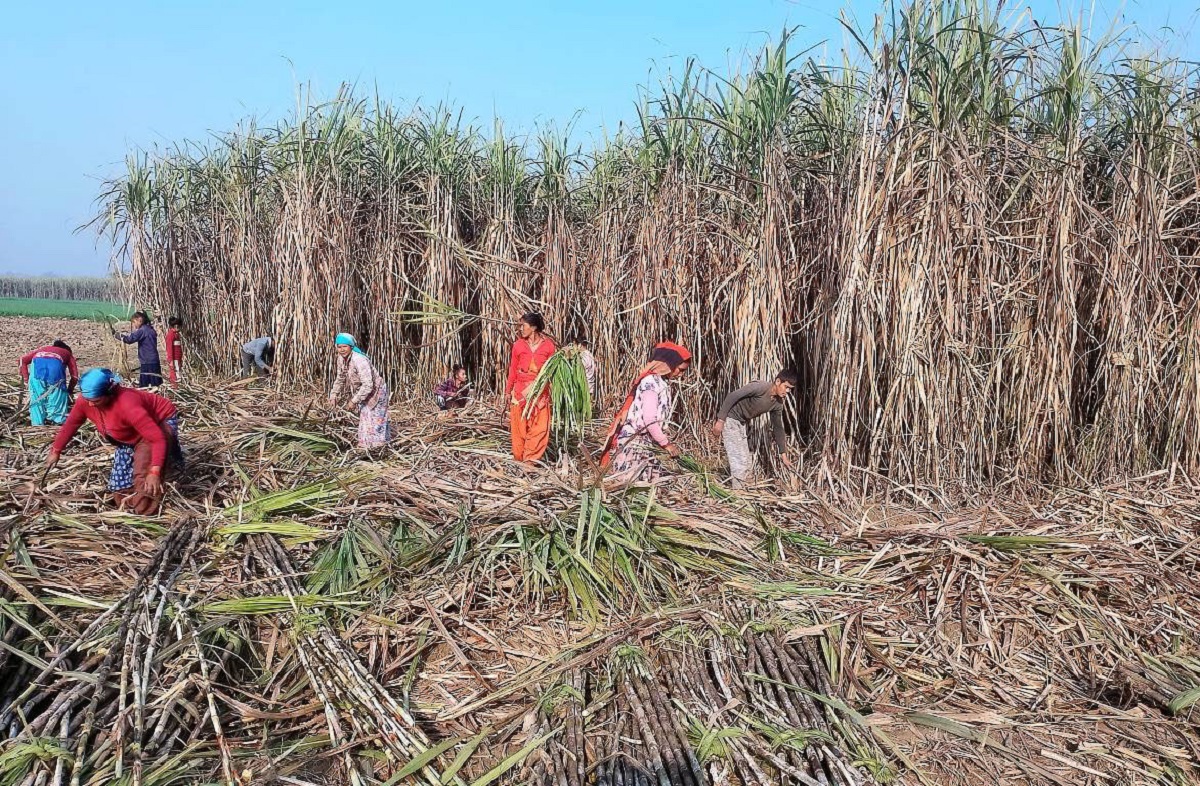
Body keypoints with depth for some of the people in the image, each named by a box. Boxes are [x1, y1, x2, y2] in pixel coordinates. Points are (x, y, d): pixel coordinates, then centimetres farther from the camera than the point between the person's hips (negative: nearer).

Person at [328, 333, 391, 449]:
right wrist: (333, 396, -2)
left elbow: (368, 385, -34)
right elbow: (340, 379, 8)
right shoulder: (341, 359, -6)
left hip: (375, 392, -8)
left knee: (374, 422, -6)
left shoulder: (359, 360, -31)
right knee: (364, 420, 17)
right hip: (363, 392, 8)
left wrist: (354, 401, -30)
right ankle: (365, 448, 29)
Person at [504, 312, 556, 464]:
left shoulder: (548, 345, -2)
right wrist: (508, 391, 7)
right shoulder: (518, 345, -1)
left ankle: (529, 458, 10)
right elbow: (513, 370, 5)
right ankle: (518, 457, 18)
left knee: (539, 427, 0)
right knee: (519, 425, 5)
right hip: (520, 391, 0)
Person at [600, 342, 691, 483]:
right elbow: (649, 420, -19)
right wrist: (666, 443, -11)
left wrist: (666, 442, 6)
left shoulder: (661, 383, 14)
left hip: (645, 444, 9)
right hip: (634, 444, -9)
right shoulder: (651, 382, -14)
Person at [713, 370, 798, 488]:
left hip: (742, 423, 8)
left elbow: (778, 427, 10)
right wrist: (720, 420, -25)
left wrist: (783, 454, 11)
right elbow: (732, 396, -25)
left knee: (748, 457, 13)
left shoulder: (778, 403, -1)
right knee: (739, 458, -10)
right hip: (729, 418, -8)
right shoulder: (760, 387, -26)